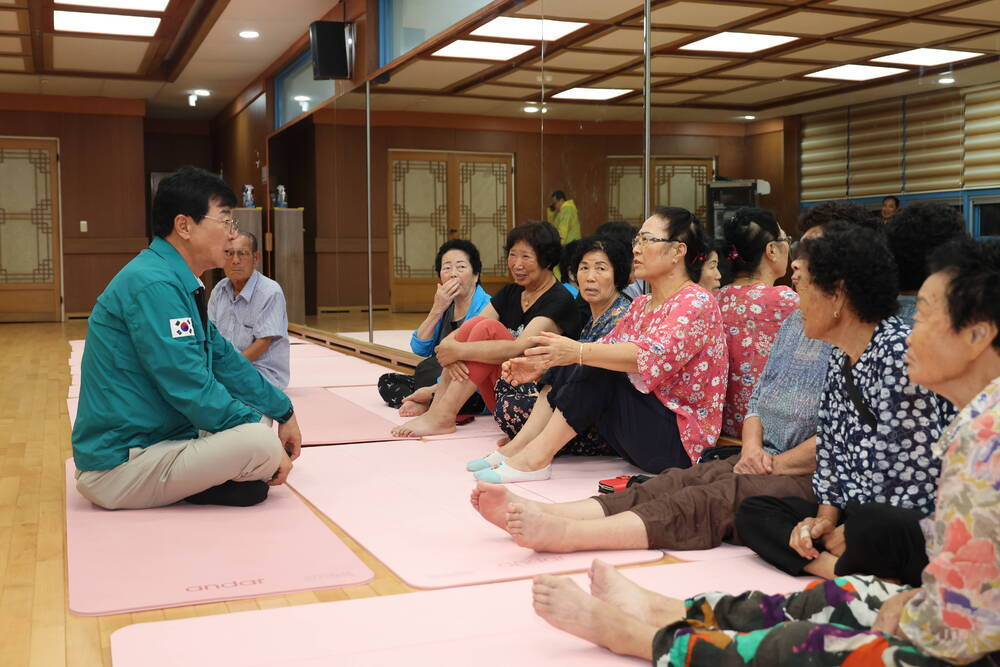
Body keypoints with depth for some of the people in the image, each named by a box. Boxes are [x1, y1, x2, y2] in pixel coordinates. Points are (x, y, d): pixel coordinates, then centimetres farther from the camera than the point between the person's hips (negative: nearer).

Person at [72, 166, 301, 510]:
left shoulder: (181, 285, 13)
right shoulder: (154, 285, -21)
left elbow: (225, 361, 18)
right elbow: (189, 387, -24)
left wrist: (283, 412, 15)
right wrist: (264, 442, -16)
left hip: (154, 439, 11)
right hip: (117, 468, -11)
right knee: (261, 442, -26)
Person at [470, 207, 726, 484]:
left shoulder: (697, 303, -13)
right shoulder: (641, 305, 15)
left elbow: (653, 355, -29)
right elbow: (606, 350, 6)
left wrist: (579, 352, -37)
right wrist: (540, 364, -9)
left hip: (680, 442, -8)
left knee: (597, 368, -26)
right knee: (568, 362, -5)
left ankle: (537, 457, -23)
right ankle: (522, 443, -9)